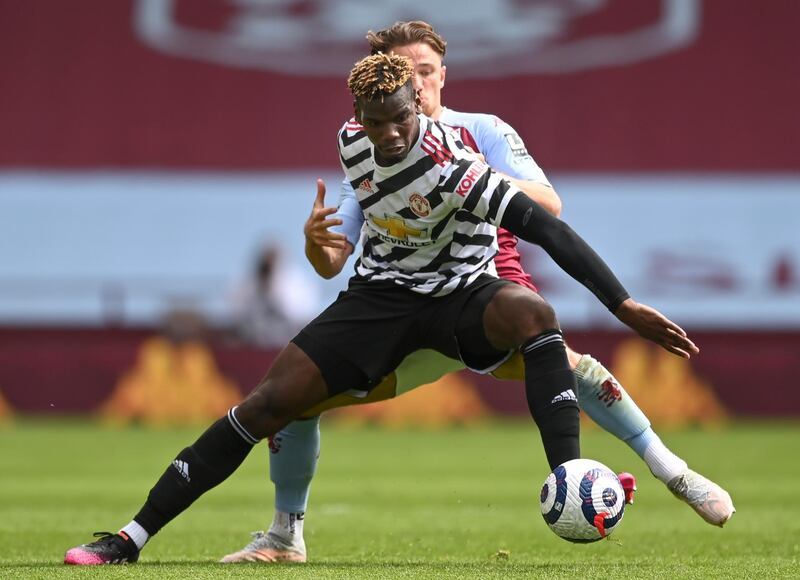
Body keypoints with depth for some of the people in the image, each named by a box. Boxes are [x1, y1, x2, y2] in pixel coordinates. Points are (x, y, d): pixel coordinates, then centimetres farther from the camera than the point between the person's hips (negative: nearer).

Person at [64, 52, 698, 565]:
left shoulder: (449, 163, -28)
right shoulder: (353, 145, -7)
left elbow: (545, 228, -32)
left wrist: (626, 307, -37)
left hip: (459, 296, -4)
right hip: (380, 294, 4)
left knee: (533, 311, -39)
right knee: (271, 401, -9)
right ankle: (134, 536, -6)